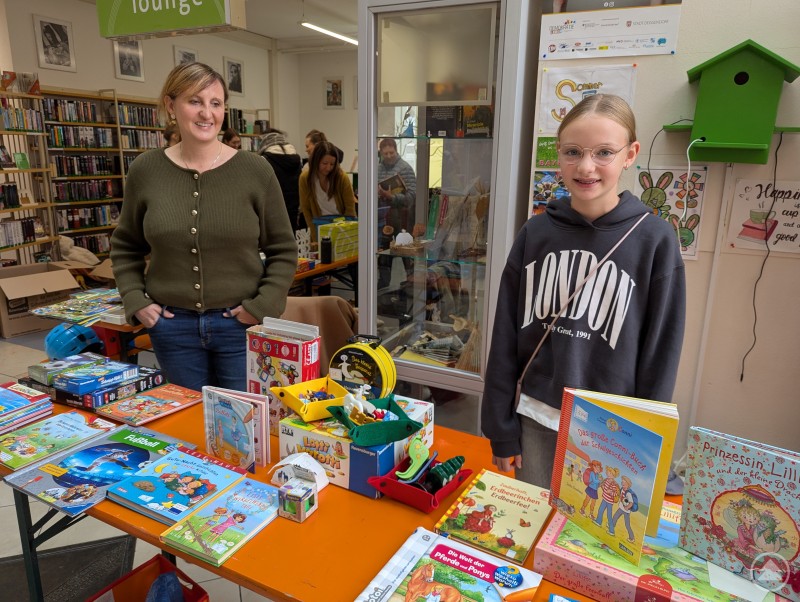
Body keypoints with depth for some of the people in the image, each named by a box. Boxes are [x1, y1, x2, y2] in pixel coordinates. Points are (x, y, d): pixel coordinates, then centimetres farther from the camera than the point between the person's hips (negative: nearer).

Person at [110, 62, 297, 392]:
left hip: (240, 324, -1)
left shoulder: (255, 170, -6)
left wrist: (262, 306, -10)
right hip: (172, 325, 2)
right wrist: (135, 301, 1)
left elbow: (283, 250, 0)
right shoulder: (145, 170, -1)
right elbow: (125, 247, 12)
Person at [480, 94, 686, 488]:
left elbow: (660, 352, -6)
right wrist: (502, 429, 0)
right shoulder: (536, 232, -3)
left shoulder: (655, 240, -9)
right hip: (536, 421, 2)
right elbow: (506, 337, -1)